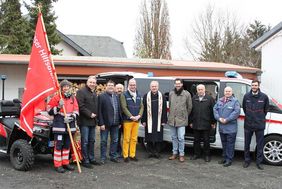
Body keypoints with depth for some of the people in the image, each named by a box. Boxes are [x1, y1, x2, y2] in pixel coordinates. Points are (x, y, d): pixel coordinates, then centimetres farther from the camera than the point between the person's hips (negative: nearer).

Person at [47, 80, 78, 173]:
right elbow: (49, 111, -4)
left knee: (67, 145, 13)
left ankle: (65, 163, 24)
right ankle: (58, 165, 2)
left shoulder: (73, 98, 11)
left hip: (70, 125, 5)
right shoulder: (56, 98, -3)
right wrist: (58, 107, -18)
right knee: (58, 145, -5)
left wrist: (72, 117, -8)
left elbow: (76, 110, 10)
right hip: (59, 124, -5)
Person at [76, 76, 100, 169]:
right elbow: (81, 106, -18)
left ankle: (91, 158, 22)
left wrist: (95, 115, 10)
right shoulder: (81, 91, -9)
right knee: (85, 141, -4)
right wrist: (89, 114, -17)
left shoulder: (94, 93, 19)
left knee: (92, 141, 14)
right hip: (84, 121, -8)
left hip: (93, 121, 8)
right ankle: (85, 161, 1)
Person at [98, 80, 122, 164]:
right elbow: (99, 111, -11)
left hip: (115, 123, 5)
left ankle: (113, 156, 24)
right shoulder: (101, 96, -7)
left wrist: (119, 122, 8)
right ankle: (103, 158, 14)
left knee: (115, 141, 13)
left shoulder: (117, 96, 12)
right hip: (105, 123, -5)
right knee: (104, 141, 4)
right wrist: (101, 123, -16)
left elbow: (119, 109, 13)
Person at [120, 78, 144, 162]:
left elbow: (141, 106, 11)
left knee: (134, 139, 8)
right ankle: (125, 156, 3)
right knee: (127, 139, -4)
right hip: (127, 120, -5)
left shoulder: (138, 95, 14)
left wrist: (139, 115, -5)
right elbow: (124, 107, -10)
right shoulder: (124, 95, -3)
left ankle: (132, 155, 15)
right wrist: (131, 116, -14)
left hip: (136, 120, 5)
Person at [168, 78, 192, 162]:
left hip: (181, 120, -4)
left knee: (181, 138, -5)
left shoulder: (187, 94, -3)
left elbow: (189, 107, 4)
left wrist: (185, 116, 9)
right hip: (172, 119, 4)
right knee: (174, 137, 12)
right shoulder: (171, 93, 7)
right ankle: (174, 153, 22)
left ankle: (181, 154, 6)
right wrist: (171, 115, 11)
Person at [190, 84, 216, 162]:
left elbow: (213, 111, -3)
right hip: (196, 124, 3)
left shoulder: (210, 99, -3)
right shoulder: (194, 99, 8)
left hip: (206, 124, -3)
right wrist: (191, 121, 7)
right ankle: (196, 154, 24)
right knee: (196, 140, 12)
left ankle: (207, 155, 17)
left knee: (206, 140, 6)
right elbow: (191, 111, 10)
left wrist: (213, 122, -4)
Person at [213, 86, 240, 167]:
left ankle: (229, 159, 5)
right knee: (224, 143, 16)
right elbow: (215, 109, 6)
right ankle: (224, 158, 27)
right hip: (221, 127, 6)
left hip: (231, 127, -5)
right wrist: (219, 118, -11)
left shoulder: (235, 101, -4)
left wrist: (227, 120, -18)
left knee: (230, 144, -1)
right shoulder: (219, 100, 13)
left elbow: (237, 112, -15)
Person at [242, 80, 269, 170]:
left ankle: (259, 162, 15)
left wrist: (261, 118, 13)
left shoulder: (264, 97, -5)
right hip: (248, 124, 1)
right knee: (247, 144, 11)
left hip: (260, 125, -1)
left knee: (260, 145, 5)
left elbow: (266, 109, 8)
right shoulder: (246, 96, -1)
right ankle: (247, 160, 24)